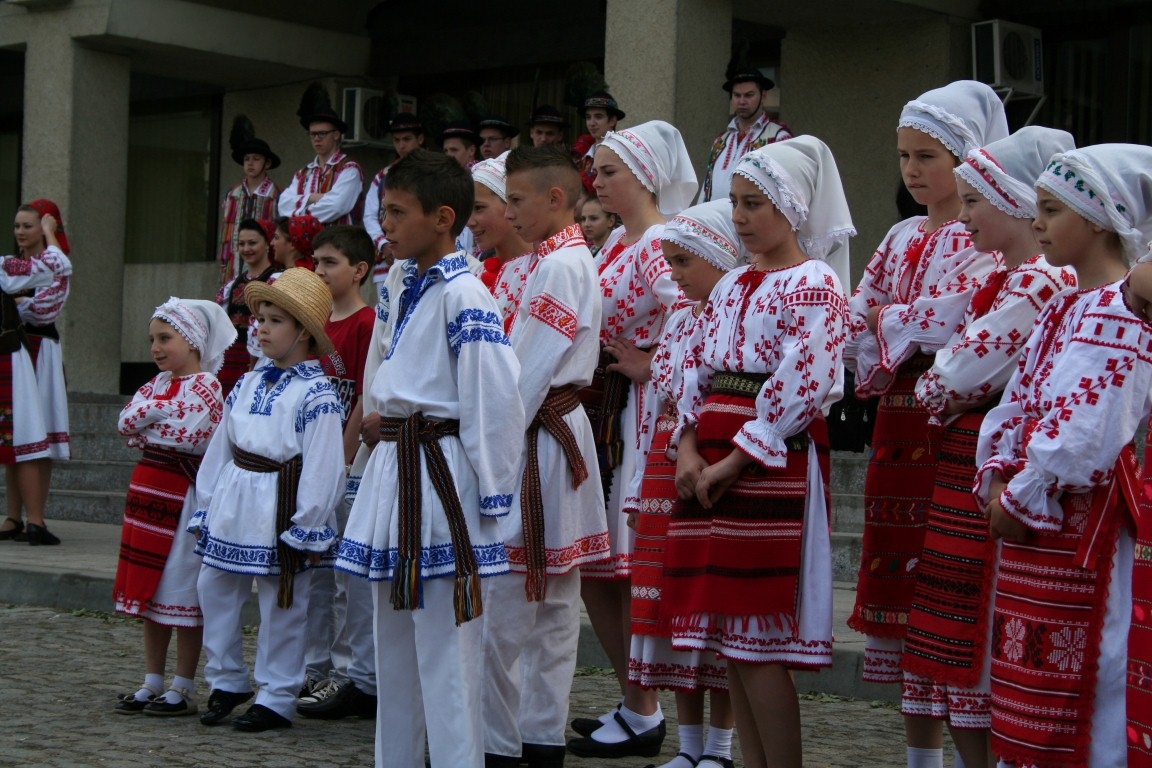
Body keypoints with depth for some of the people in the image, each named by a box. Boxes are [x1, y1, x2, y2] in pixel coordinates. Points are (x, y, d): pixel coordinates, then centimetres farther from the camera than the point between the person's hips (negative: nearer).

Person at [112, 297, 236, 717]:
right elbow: (127, 422, 3)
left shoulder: (205, 386, -9)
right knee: (149, 589, 12)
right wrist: (161, 412, -11)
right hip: (149, 489, 8)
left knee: (182, 592, -1)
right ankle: (152, 682, 20)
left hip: (183, 497, -8)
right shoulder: (159, 383, 14)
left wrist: (148, 422, -8)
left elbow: (190, 434, -20)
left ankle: (183, 689, 6)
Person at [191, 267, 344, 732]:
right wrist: (205, 508, 13)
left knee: (280, 607, 2)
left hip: (279, 512, -7)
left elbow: (322, 470, -14)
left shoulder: (316, 396, -11)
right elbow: (219, 450, 15)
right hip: (232, 505, 7)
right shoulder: (248, 385, 11)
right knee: (213, 589, 10)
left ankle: (276, 698, 12)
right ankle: (226, 681, 25)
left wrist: (308, 531, -15)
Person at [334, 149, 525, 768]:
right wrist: (383, 421, 16)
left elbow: (495, 398, -19)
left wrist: (491, 492, -18)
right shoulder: (399, 288, 12)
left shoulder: (463, 297, -16)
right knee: (393, 635, 16)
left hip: (438, 472, -10)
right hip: (392, 466, 10)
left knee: (444, 642, -5)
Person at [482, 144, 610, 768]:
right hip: (560, 432, 10)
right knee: (553, 600, 11)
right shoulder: (564, 260, 17)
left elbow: (530, 371, -18)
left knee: (503, 599, -7)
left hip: (536, 442, -10)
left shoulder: (559, 266, -14)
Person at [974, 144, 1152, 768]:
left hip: (1079, 525, -10)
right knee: (1026, 677, 16)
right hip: (1030, 515, 10)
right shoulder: (1064, 307, 15)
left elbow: (1083, 439, -23)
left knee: (1074, 682, -5)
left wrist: (1019, 502, -15)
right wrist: (996, 479, -1)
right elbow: (1014, 406, 14)